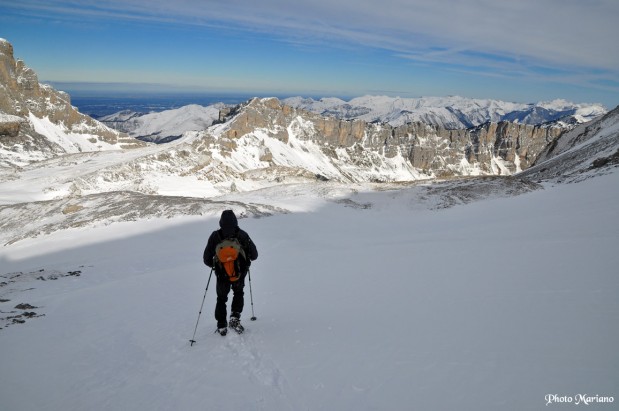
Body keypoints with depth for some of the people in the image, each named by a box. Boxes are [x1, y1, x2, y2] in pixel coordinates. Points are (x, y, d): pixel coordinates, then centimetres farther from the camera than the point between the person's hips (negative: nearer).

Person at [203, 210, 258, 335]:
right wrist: (245, 259, 19)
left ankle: (221, 326, 19)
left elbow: (207, 259, -4)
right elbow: (254, 255, -2)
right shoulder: (243, 235, -8)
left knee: (221, 298, 21)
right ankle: (235, 318, 10)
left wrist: (214, 265, 17)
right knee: (238, 293, 27)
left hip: (222, 275, 0)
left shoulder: (215, 236, -8)